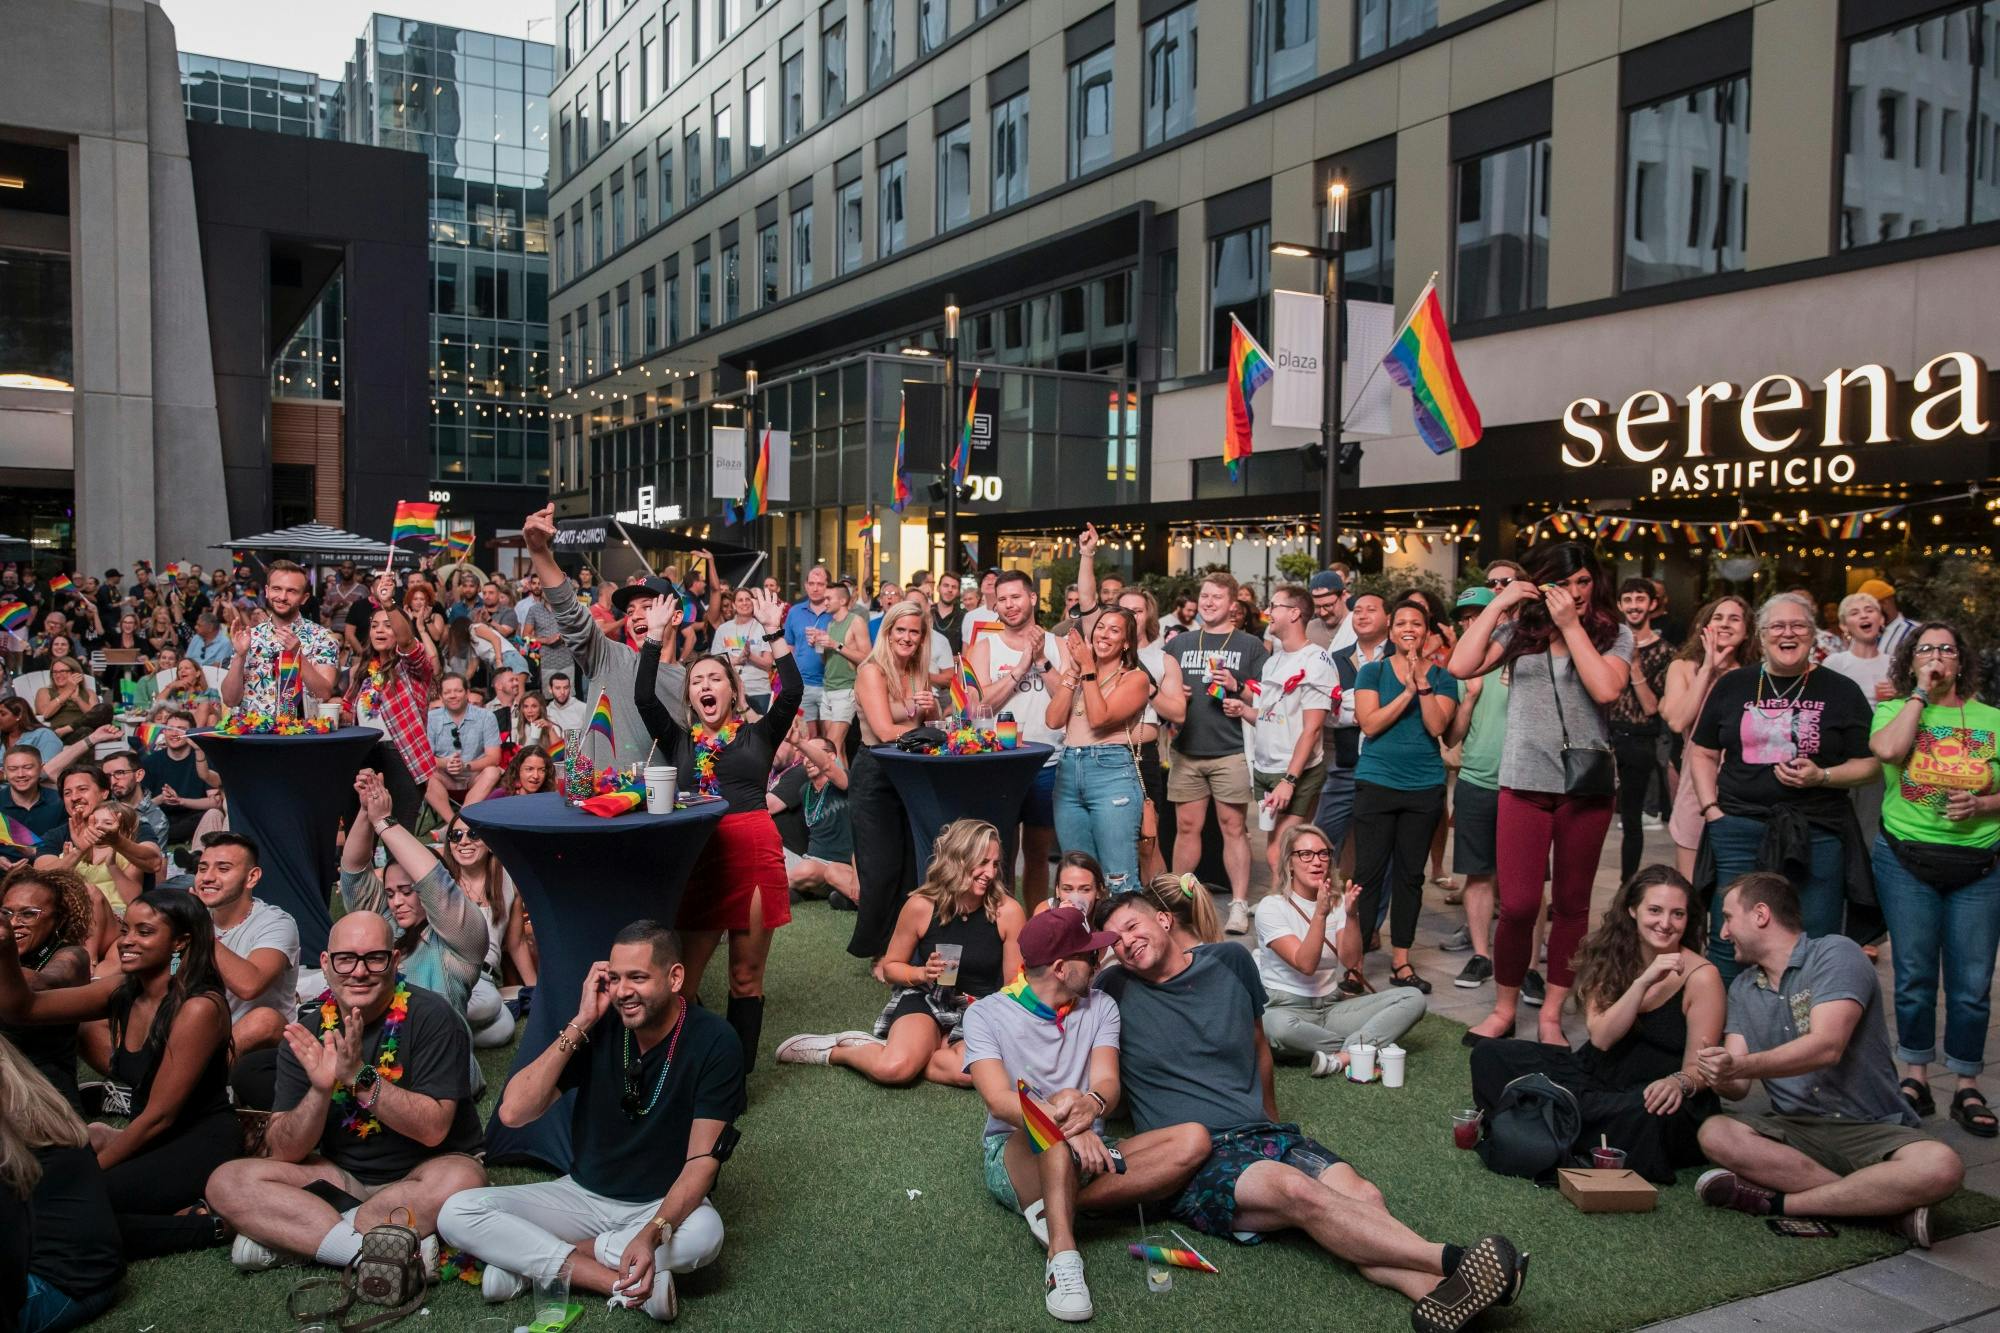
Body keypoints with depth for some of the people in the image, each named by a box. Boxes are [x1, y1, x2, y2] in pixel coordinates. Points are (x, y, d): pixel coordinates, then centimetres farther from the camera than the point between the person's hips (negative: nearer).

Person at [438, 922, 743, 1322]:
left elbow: (702, 1160, -21)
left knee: (705, 1233, -37)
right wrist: (579, 1025, -23)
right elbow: (513, 1113, -17)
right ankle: (623, 1283, -22)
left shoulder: (714, 1043, -18)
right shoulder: (600, 1025, -10)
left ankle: (530, 1260, -18)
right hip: (584, 1194, 3)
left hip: (665, 1204, -3)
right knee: (456, 1213, -16)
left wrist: (652, 1234, -38)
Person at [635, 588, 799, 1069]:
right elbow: (644, 698, 3)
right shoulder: (679, 741, 15)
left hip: (754, 854, -1)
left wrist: (774, 633, -6)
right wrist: (655, 638, 0)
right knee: (683, 978, -1)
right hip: (696, 856, 2)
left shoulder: (758, 735, 11)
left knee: (746, 975, 4)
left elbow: (792, 692, -3)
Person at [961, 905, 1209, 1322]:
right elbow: (1000, 1101, -19)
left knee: (1193, 1140, -19)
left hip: (1088, 1157, 4)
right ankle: (1062, 1255, -44)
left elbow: (1107, 1083, -8)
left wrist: (1091, 1104, -34)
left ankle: (1064, 1206, -26)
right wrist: (1069, 1124, -37)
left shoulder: (1101, 1007, 7)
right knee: (1057, 1130, -36)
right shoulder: (986, 1014, -5)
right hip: (1015, 1157, -4)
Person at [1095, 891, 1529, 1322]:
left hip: (1265, 1133, 5)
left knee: (1363, 1197, -26)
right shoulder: (1114, 990, 3)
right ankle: (1450, 1260, -41)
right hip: (1194, 1159, -4)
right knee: (1295, 1189, -34)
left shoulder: (1230, 960, 13)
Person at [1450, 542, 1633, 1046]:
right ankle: (1504, 1010, 14)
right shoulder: (1519, 630, 5)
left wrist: (1571, 625, -12)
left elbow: (1605, 689, -15)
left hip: (1587, 783, 1)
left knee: (1572, 904, 10)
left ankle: (1552, 1014, 22)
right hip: (1525, 781, 0)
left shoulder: (1614, 634, 4)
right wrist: (1499, 603, -5)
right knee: (1518, 904, -4)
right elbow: (1461, 666, -8)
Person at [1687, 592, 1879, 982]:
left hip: (1817, 836, -1)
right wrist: (1711, 808, 1)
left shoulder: (1841, 691, 6)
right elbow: (1702, 753, 13)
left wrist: (1822, 777, -13)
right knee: (1729, 946, 3)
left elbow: (1870, 764, 5)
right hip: (1739, 832, 1)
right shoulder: (1733, 686, 9)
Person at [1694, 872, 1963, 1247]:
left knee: (1940, 1167, -34)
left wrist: (1739, 1066, -32)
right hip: (1795, 1130, 4)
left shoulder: (1835, 954, -5)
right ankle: (1885, 1201, -22)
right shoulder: (1742, 989, 13)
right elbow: (1739, 1088, 3)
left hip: (1873, 1130, -4)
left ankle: (1776, 1201, -25)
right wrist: (1722, 1079, -22)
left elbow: (1826, 1047, -21)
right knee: (1715, 1134, -27)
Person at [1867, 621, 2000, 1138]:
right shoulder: (1894, 709, 6)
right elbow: (1887, 750, -18)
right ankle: (1916, 1077, 19)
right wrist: (1920, 692, -10)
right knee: (1914, 977, 5)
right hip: (1907, 861, -1)